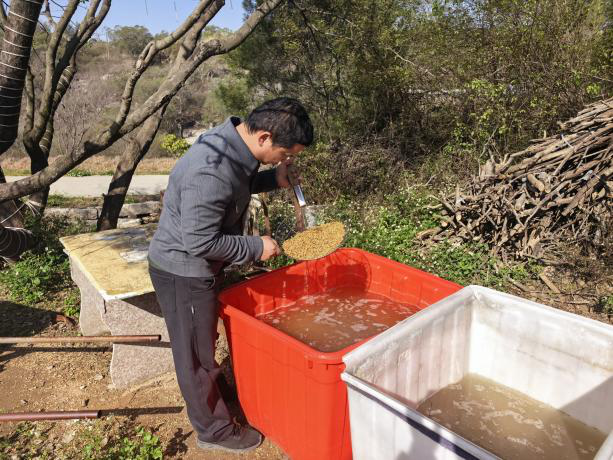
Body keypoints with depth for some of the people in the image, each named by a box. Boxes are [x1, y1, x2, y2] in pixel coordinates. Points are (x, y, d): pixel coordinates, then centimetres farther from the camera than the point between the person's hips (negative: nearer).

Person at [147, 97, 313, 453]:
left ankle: (211, 393, 49)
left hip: (198, 268, 9)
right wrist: (256, 247, -19)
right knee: (196, 352, 10)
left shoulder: (232, 143, -5)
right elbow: (199, 242, -29)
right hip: (183, 272, -9)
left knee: (204, 341, 26)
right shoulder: (210, 173, -34)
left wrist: (272, 180, -3)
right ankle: (214, 429, 30)